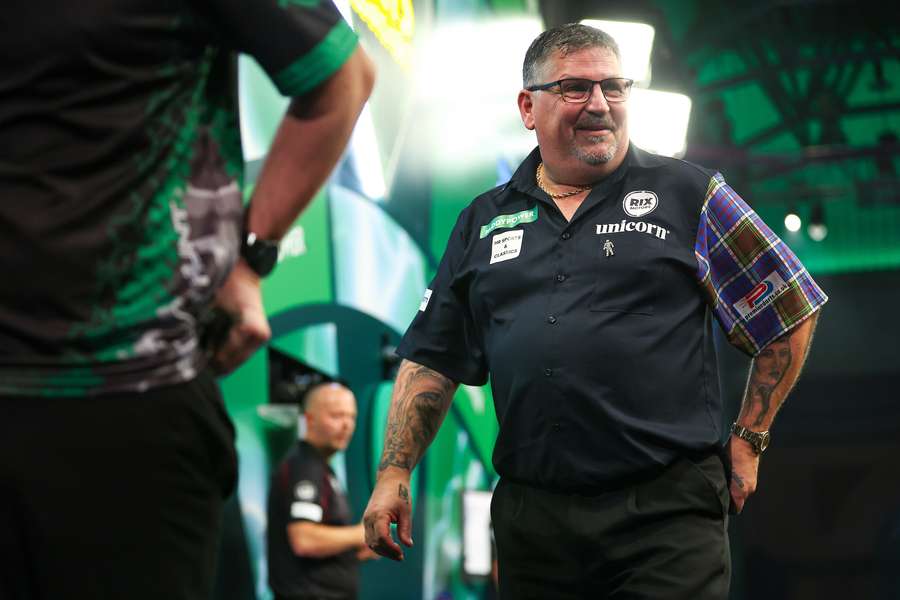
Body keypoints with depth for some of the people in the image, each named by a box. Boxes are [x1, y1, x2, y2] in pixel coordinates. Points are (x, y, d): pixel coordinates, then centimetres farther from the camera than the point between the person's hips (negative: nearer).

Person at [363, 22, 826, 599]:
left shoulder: (689, 194, 3)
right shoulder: (484, 221, 14)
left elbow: (789, 313, 6)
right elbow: (433, 359, 15)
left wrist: (749, 439, 3)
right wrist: (394, 474, 7)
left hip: (667, 511, -3)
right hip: (530, 519, 4)